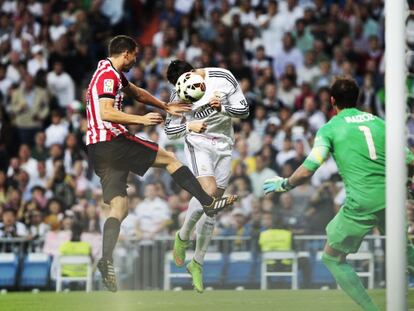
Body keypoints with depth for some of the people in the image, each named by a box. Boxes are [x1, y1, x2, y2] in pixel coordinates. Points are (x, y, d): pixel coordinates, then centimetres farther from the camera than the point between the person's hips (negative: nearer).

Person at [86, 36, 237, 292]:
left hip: (98, 149, 9)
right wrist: (141, 120, -25)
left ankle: (106, 260, -13)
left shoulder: (113, 74, 22)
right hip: (113, 141, -9)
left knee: (119, 208, 2)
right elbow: (106, 112, -23)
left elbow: (137, 93, 36)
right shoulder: (109, 75, -10)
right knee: (169, 158, 4)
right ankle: (208, 202, 6)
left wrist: (166, 107, 40)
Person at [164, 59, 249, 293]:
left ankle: (198, 263, 14)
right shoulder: (179, 95, -9)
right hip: (198, 145, -2)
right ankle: (182, 237, -4)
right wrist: (189, 126, -21)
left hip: (224, 147, 2)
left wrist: (223, 107, -21)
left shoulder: (223, 78, -8)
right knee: (208, 192, -27)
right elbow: (170, 130, -1)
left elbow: (244, 110, -2)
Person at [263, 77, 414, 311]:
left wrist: (284, 184, 7)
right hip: (389, 197, 5)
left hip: (361, 203, -5)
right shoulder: (379, 122, 13)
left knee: (332, 258, 12)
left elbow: (308, 169, -10)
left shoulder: (330, 129, 1)